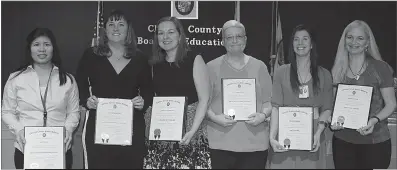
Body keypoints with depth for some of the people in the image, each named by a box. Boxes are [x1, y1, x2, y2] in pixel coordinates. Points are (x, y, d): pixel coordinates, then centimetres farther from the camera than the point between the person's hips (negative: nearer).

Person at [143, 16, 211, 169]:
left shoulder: (194, 60, -4)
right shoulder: (155, 64, 8)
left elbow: (204, 99, -8)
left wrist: (193, 130, -17)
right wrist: (148, 124, -1)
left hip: (187, 129, -3)